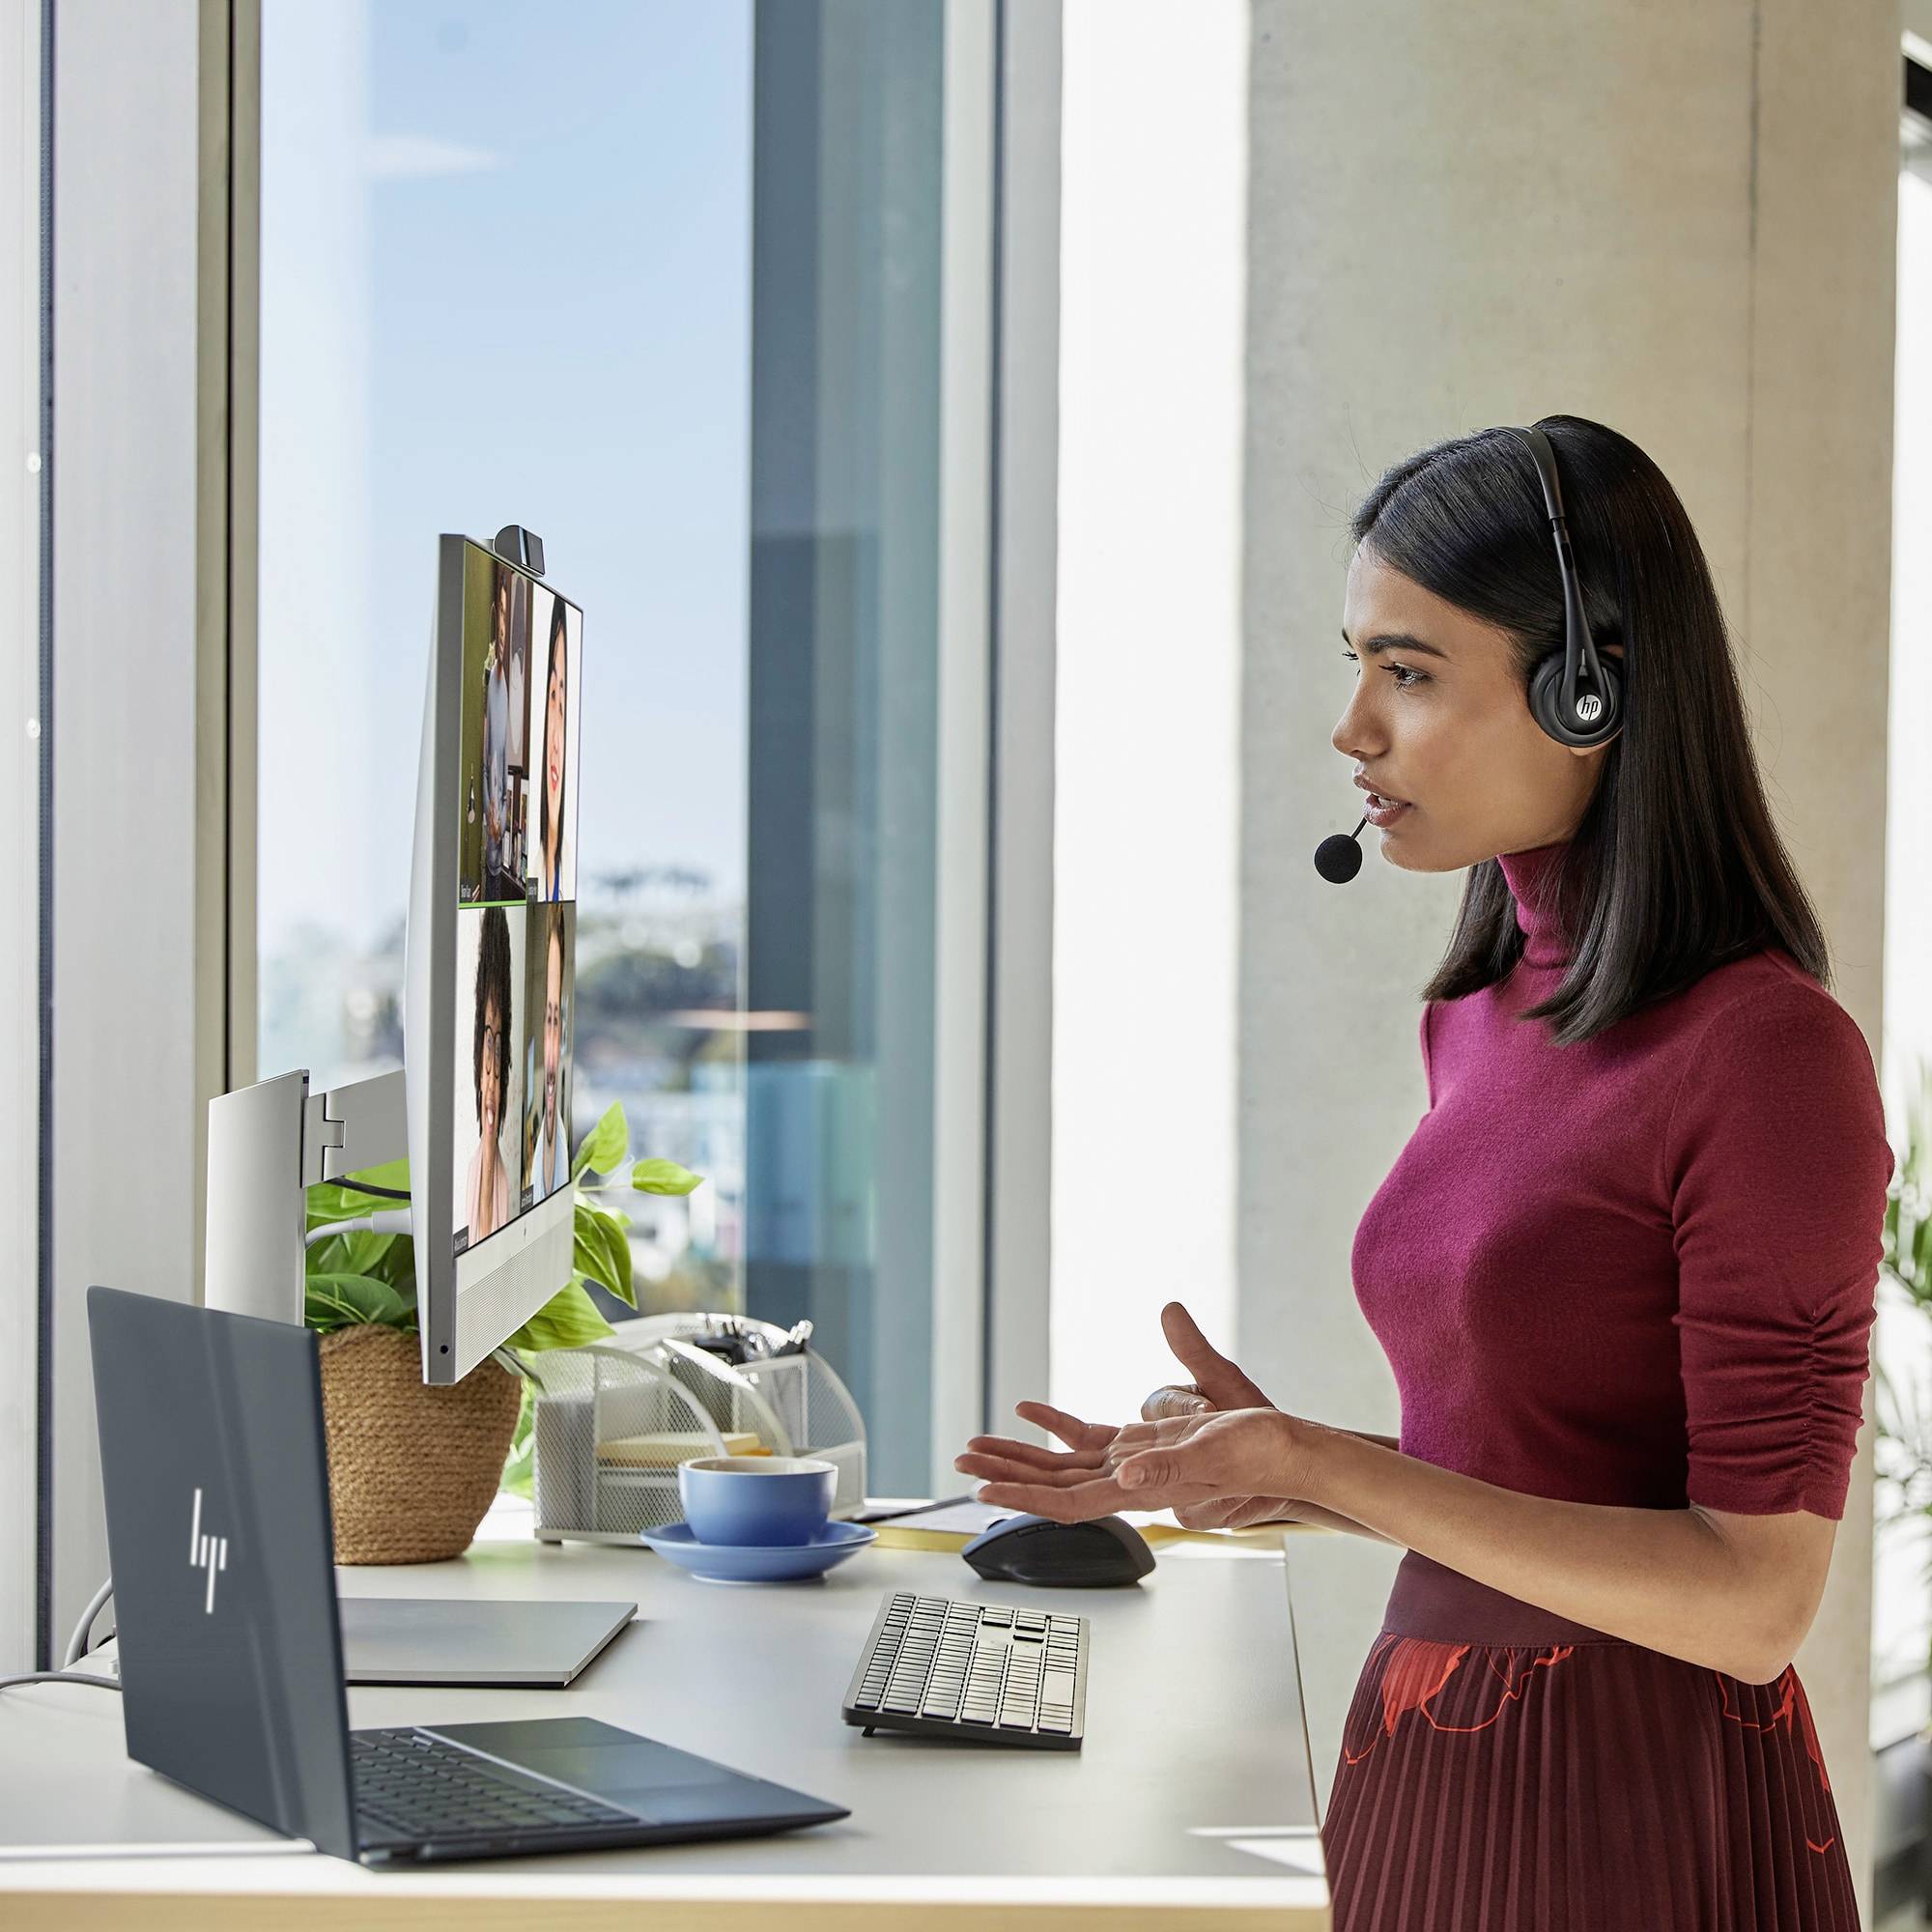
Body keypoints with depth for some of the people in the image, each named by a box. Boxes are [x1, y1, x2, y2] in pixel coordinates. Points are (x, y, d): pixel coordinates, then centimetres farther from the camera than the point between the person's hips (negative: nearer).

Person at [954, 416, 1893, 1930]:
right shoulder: (1481, 1016, 7)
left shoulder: (1771, 1052, -17)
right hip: (1436, 1786, 7)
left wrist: (1325, 1466, -20)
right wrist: (1271, 1469, 1)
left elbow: (1752, 1599, -19)